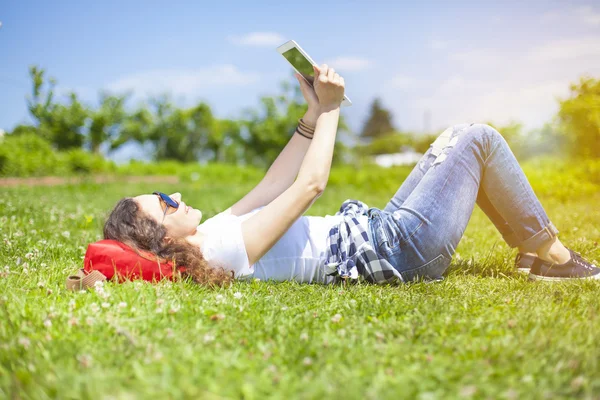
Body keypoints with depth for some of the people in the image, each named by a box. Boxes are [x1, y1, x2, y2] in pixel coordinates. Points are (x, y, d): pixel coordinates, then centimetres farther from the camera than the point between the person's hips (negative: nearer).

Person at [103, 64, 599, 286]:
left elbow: (274, 186, 6)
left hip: (377, 230, 10)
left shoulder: (211, 235, 3)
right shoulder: (227, 247, -26)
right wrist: (330, 108, -12)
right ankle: (552, 255, 12)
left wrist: (313, 113, 2)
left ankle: (531, 248, 27)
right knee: (478, 138, -3)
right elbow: (310, 184, -25)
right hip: (399, 248, -9)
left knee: (459, 139, 17)